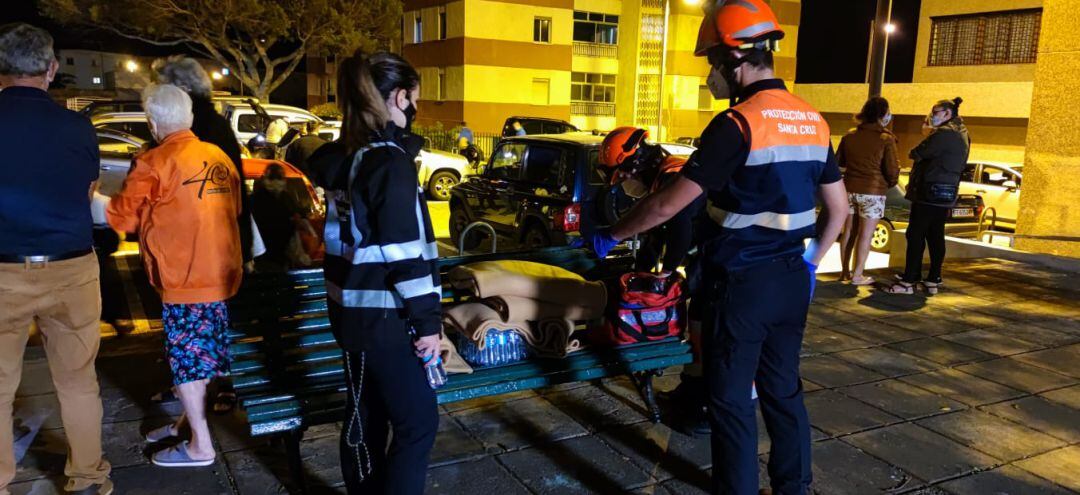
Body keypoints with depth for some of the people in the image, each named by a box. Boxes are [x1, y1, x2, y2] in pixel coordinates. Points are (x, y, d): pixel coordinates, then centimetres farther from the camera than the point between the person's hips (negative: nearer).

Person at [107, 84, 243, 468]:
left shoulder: (155, 163, -12)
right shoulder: (219, 156, 5)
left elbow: (120, 217, -4)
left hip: (185, 279, -6)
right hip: (220, 273, 7)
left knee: (186, 357, 4)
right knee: (199, 351, 19)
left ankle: (200, 446, 12)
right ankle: (189, 421, 35)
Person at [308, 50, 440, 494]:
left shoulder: (340, 157, 7)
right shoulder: (390, 160, -19)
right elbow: (406, 253, -20)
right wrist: (427, 320, -15)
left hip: (351, 308, 9)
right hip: (383, 316, -9)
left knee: (365, 417, 19)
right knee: (417, 423, 1)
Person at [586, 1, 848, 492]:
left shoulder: (739, 123, -18)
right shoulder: (813, 120, 7)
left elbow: (669, 203, -19)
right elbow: (838, 208, 14)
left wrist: (610, 236, -7)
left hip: (742, 283, -8)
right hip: (792, 280, 8)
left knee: (732, 402, 5)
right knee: (783, 390, 19)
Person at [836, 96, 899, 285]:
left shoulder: (850, 135, 2)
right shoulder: (886, 139, -11)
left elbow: (839, 161, 11)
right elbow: (892, 170, -9)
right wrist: (891, 183, 11)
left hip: (850, 189, 5)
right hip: (872, 192, -5)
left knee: (849, 232, 13)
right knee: (865, 235, 2)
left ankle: (845, 271, 19)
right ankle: (857, 275, 5)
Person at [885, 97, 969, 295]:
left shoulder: (944, 133, -16)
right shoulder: (961, 134, 17)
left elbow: (917, 153, -17)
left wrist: (914, 152, 6)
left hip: (930, 192, -10)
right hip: (946, 193, 10)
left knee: (915, 236, -8)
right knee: (935, 236, 12)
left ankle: (908, 281, -9)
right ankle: (933, 280, 16)